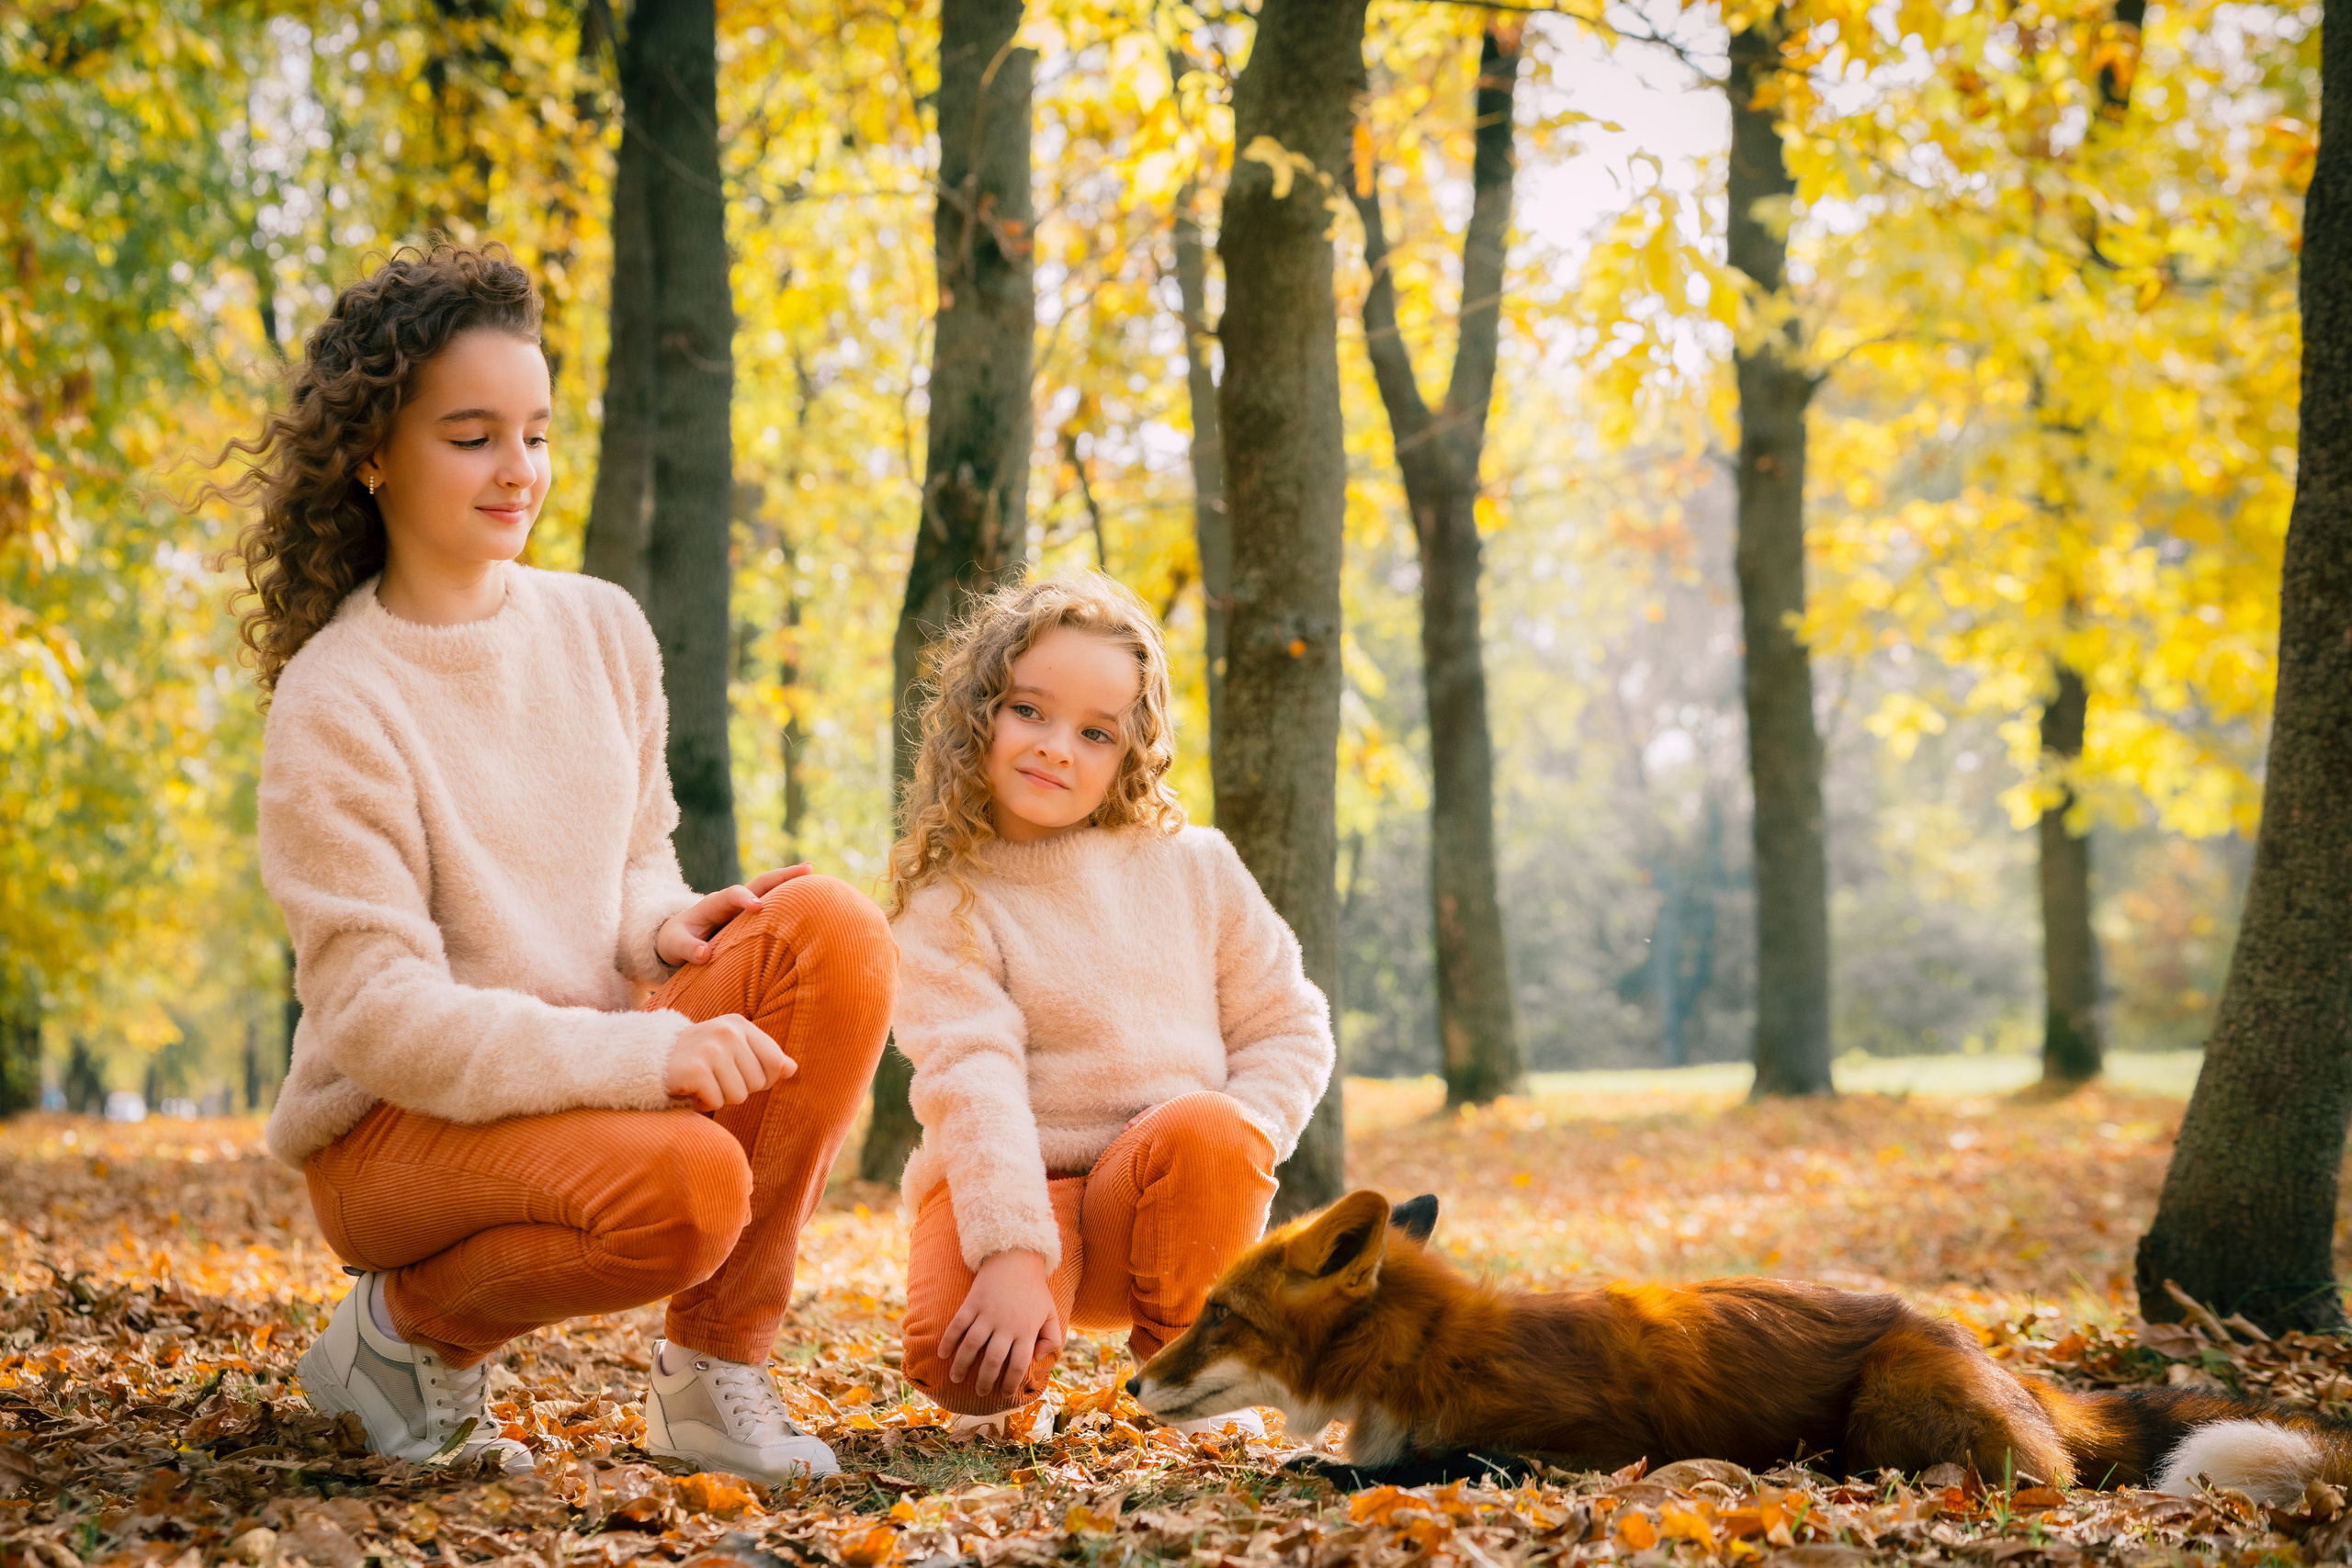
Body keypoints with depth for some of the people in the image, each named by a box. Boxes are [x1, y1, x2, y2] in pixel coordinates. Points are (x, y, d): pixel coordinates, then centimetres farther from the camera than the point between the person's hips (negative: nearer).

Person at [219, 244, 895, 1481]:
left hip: (590, 1078, 6)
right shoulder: (334, 704, -14)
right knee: (680, 1185, -36)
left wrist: (662, 927, -9)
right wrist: (639, 1053, -30)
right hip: (398, 1123, -6)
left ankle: (713, 1373, -10)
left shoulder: (599, 627, 5)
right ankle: (410, 1326, -2)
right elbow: (378, 1012, -20)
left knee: (833, 932, -19)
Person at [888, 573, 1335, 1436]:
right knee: (958, 1357, -33)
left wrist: (1234, 1137, -13)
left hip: (1166, 1202, 3)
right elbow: (970, 1081, -16)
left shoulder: (1195, 868, 6)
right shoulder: (948, 904, -3)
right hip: (1009, 1186, -2)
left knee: (1209, 1132, -33)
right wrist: (1010, 1255, -30)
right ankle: (1011, 1390, 8)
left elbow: (1290, 1028, 9)